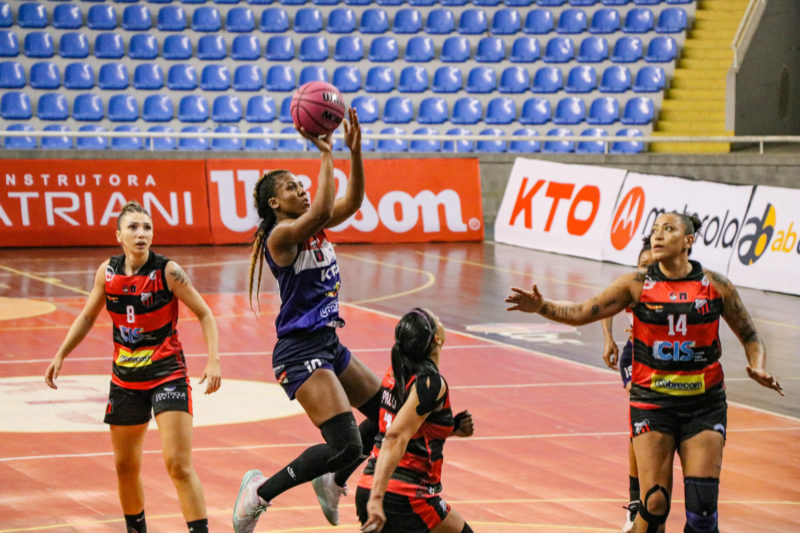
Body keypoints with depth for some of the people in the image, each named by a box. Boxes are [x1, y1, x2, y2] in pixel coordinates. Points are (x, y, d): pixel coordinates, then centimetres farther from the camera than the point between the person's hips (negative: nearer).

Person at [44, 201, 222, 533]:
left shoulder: (168, 272, -14)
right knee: (125, 467, 15)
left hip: (167, 374, -5)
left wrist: (213, 361, -18)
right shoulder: (107, 272, -3)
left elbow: (204, 315, -7)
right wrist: (60, 355, 8)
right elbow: (87, 317, 13)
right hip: (125, 378, 5)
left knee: (178, 465, -15)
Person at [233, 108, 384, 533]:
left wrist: (355, 151, -8)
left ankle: (333, 481, 30)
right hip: (300, 351, -10)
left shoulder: (312, 228, 11)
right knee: (346, 446, -17)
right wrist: (326, 153, -26)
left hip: (328, 345, 10)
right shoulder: (280, 235, -15)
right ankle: (260, 493, -3)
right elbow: (322, 211, -32)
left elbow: (352, 202, 4)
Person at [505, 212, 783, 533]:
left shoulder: (715, 286, 0)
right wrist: (542, 307, -19)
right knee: (654, 506, -9)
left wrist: (758, 368, -9)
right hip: (653, 402, 0)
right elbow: (581, 313, -2)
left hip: (704, 403, 0)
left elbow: (750, 337, 10)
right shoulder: (637, 285, -1)